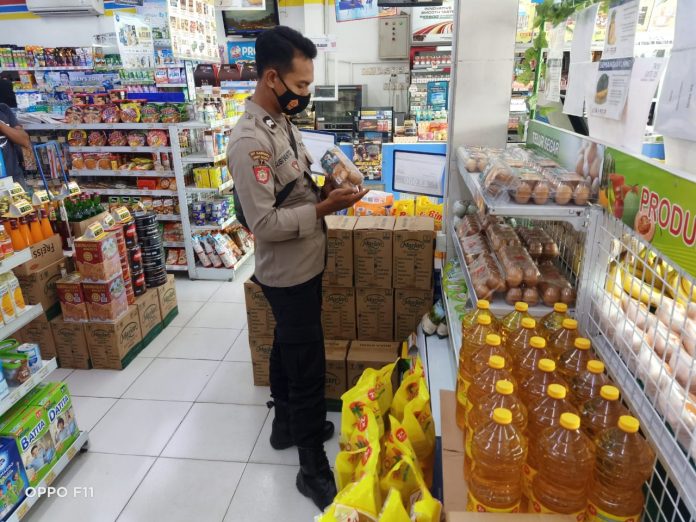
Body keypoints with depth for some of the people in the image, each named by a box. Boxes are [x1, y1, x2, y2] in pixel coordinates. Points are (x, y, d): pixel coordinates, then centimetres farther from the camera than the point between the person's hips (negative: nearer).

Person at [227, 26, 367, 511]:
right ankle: (314, 469, 20)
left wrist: (324, 189, -1)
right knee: (308, 369, 1)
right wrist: (326, 208, -23)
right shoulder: (250, 141, -24)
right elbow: (264, 223, -26)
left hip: (303, 265, 9)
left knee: (287, 347, 23)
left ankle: (287, 424, 45)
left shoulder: (283, 122, 6)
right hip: (289, 273, -9)